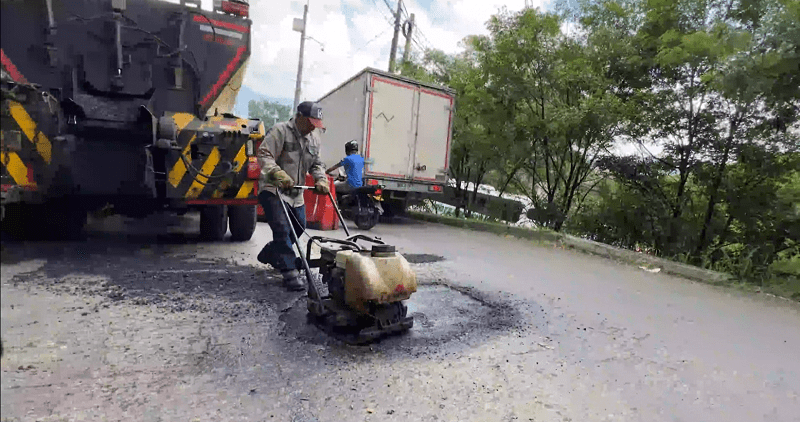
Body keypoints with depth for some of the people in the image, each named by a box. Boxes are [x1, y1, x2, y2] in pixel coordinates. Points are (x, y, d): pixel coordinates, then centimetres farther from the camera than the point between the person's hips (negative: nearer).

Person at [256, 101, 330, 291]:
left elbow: (316, 163, 14)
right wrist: (278, 174, -35)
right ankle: (290, 272, -12)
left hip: (296, 192, 8)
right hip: (272, 189, -8)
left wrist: (321, 179, -5)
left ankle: (267, 254, 34)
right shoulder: (280, 131, -14)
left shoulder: (314, 138, 9)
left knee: (298, 227, 14)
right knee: (282, 229, -17)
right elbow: (264, 154, -21)